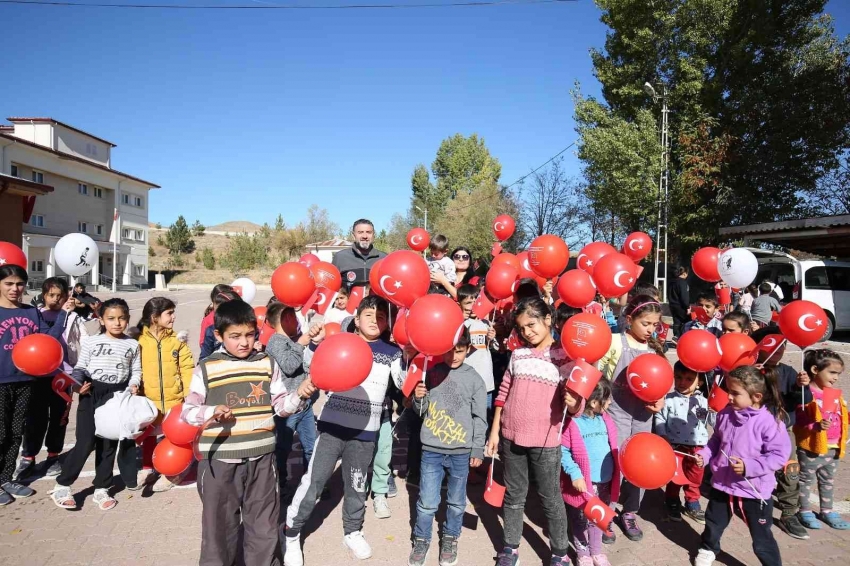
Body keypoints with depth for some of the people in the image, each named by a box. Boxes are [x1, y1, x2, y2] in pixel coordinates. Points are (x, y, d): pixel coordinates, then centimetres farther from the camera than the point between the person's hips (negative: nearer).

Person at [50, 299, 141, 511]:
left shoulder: (132, 345, 3)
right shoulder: (91, 342, -3)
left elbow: (136, 370, 6)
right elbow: (80, 367, 1)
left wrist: (134, 385, -11)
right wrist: (78, 383, -15)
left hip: (118, 396, 2)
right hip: (91, 394, -2)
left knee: (108, 444, 10)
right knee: (86, 443, -6)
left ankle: (101, 489, 22)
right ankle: (62, 486, 14)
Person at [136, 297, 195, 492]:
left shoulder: (177, 340, -3)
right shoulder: (139, 341, -7)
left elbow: (187, 369, -3)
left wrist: (190, 395, -9)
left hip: (174, 399, 0)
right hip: (148, 400, 0)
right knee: (148, 436, 18)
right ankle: (147, 469, 37)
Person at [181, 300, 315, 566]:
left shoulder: (267, 364, 1)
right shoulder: (206, 368, -5)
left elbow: (281, 405, 3)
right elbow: (188, 411, -4)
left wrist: (299, 395, -16)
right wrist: (210, 412, -24)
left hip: (260, 457, 2)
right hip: (219, 459, -1)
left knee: (264, 525, 15)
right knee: (220, 523, 13)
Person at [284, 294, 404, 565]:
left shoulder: (391, 351, 5)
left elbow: (404, 382, -3)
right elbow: (310, 366, -4)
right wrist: (315, 343, -21)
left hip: (365, 431, 2)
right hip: (332, 424, -2)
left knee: (357, 485, 15)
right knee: (313, 481, 1)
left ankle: (353, 532, 37)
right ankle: (291, 533, 20)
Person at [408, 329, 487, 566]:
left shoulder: (474, 378, -3)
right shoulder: (432, 373, -1)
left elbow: (480, 418, 1)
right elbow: (420, 411, 7)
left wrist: (477, 450, 0)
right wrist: (418, 398, -15)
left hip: (461, 452, 0)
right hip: (431, 450, 0)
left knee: (456, 502, 14)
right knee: (427, 502, 6)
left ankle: (450, 539, 35)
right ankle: (421, 540, 28)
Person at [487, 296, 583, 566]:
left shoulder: (565, 356, -5)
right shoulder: (518, 354, 5)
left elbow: (575, 402, -5)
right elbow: (503, 393, 9)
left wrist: (574, 403, -28)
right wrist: (494, 431, 8)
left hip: (545, 441, -3)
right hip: (511, 437, 3)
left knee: (550, 498, 10)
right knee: (514, 496, 15)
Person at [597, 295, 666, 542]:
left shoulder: (654, 348, 5)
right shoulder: (615, 342, -13)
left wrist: (660, 399, -5)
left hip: (643, 414, 5)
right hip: (617, 411, -5)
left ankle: (629, 512, 32)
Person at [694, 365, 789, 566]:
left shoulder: (769, 422, -22)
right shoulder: (726, 414, -5)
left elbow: (778, 456, -19)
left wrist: (749, 466, -27)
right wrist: (704, 455, -4)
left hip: (754, 490, -5)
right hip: (722, 483, 6)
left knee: (762, 539, 10)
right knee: (713, 523, 25)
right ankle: (708, 549, 51)